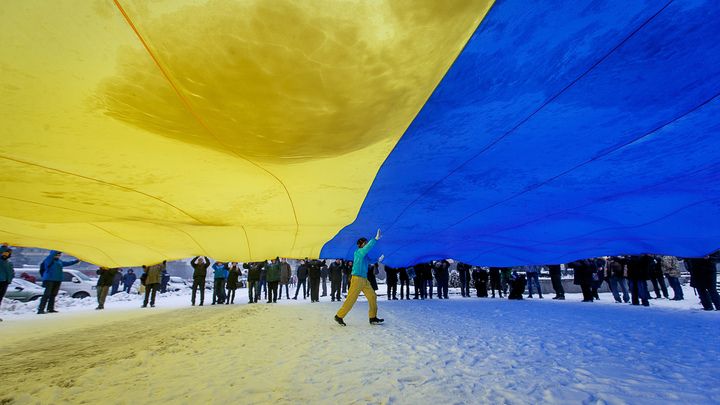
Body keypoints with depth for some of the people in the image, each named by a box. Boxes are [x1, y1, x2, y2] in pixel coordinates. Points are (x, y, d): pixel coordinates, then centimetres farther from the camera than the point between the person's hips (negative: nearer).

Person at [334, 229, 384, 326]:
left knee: (372, 296, 6)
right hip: (357, 279, -9)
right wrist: (375, 239, -32)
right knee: (351, 299, -8)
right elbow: (367, 247, -27)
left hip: (364, 280, 9)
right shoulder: (358, 252, -9)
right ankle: (339, 316, 5)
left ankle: (373, 318, 13)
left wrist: (377, 260, 39)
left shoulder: (364, 255, 16)